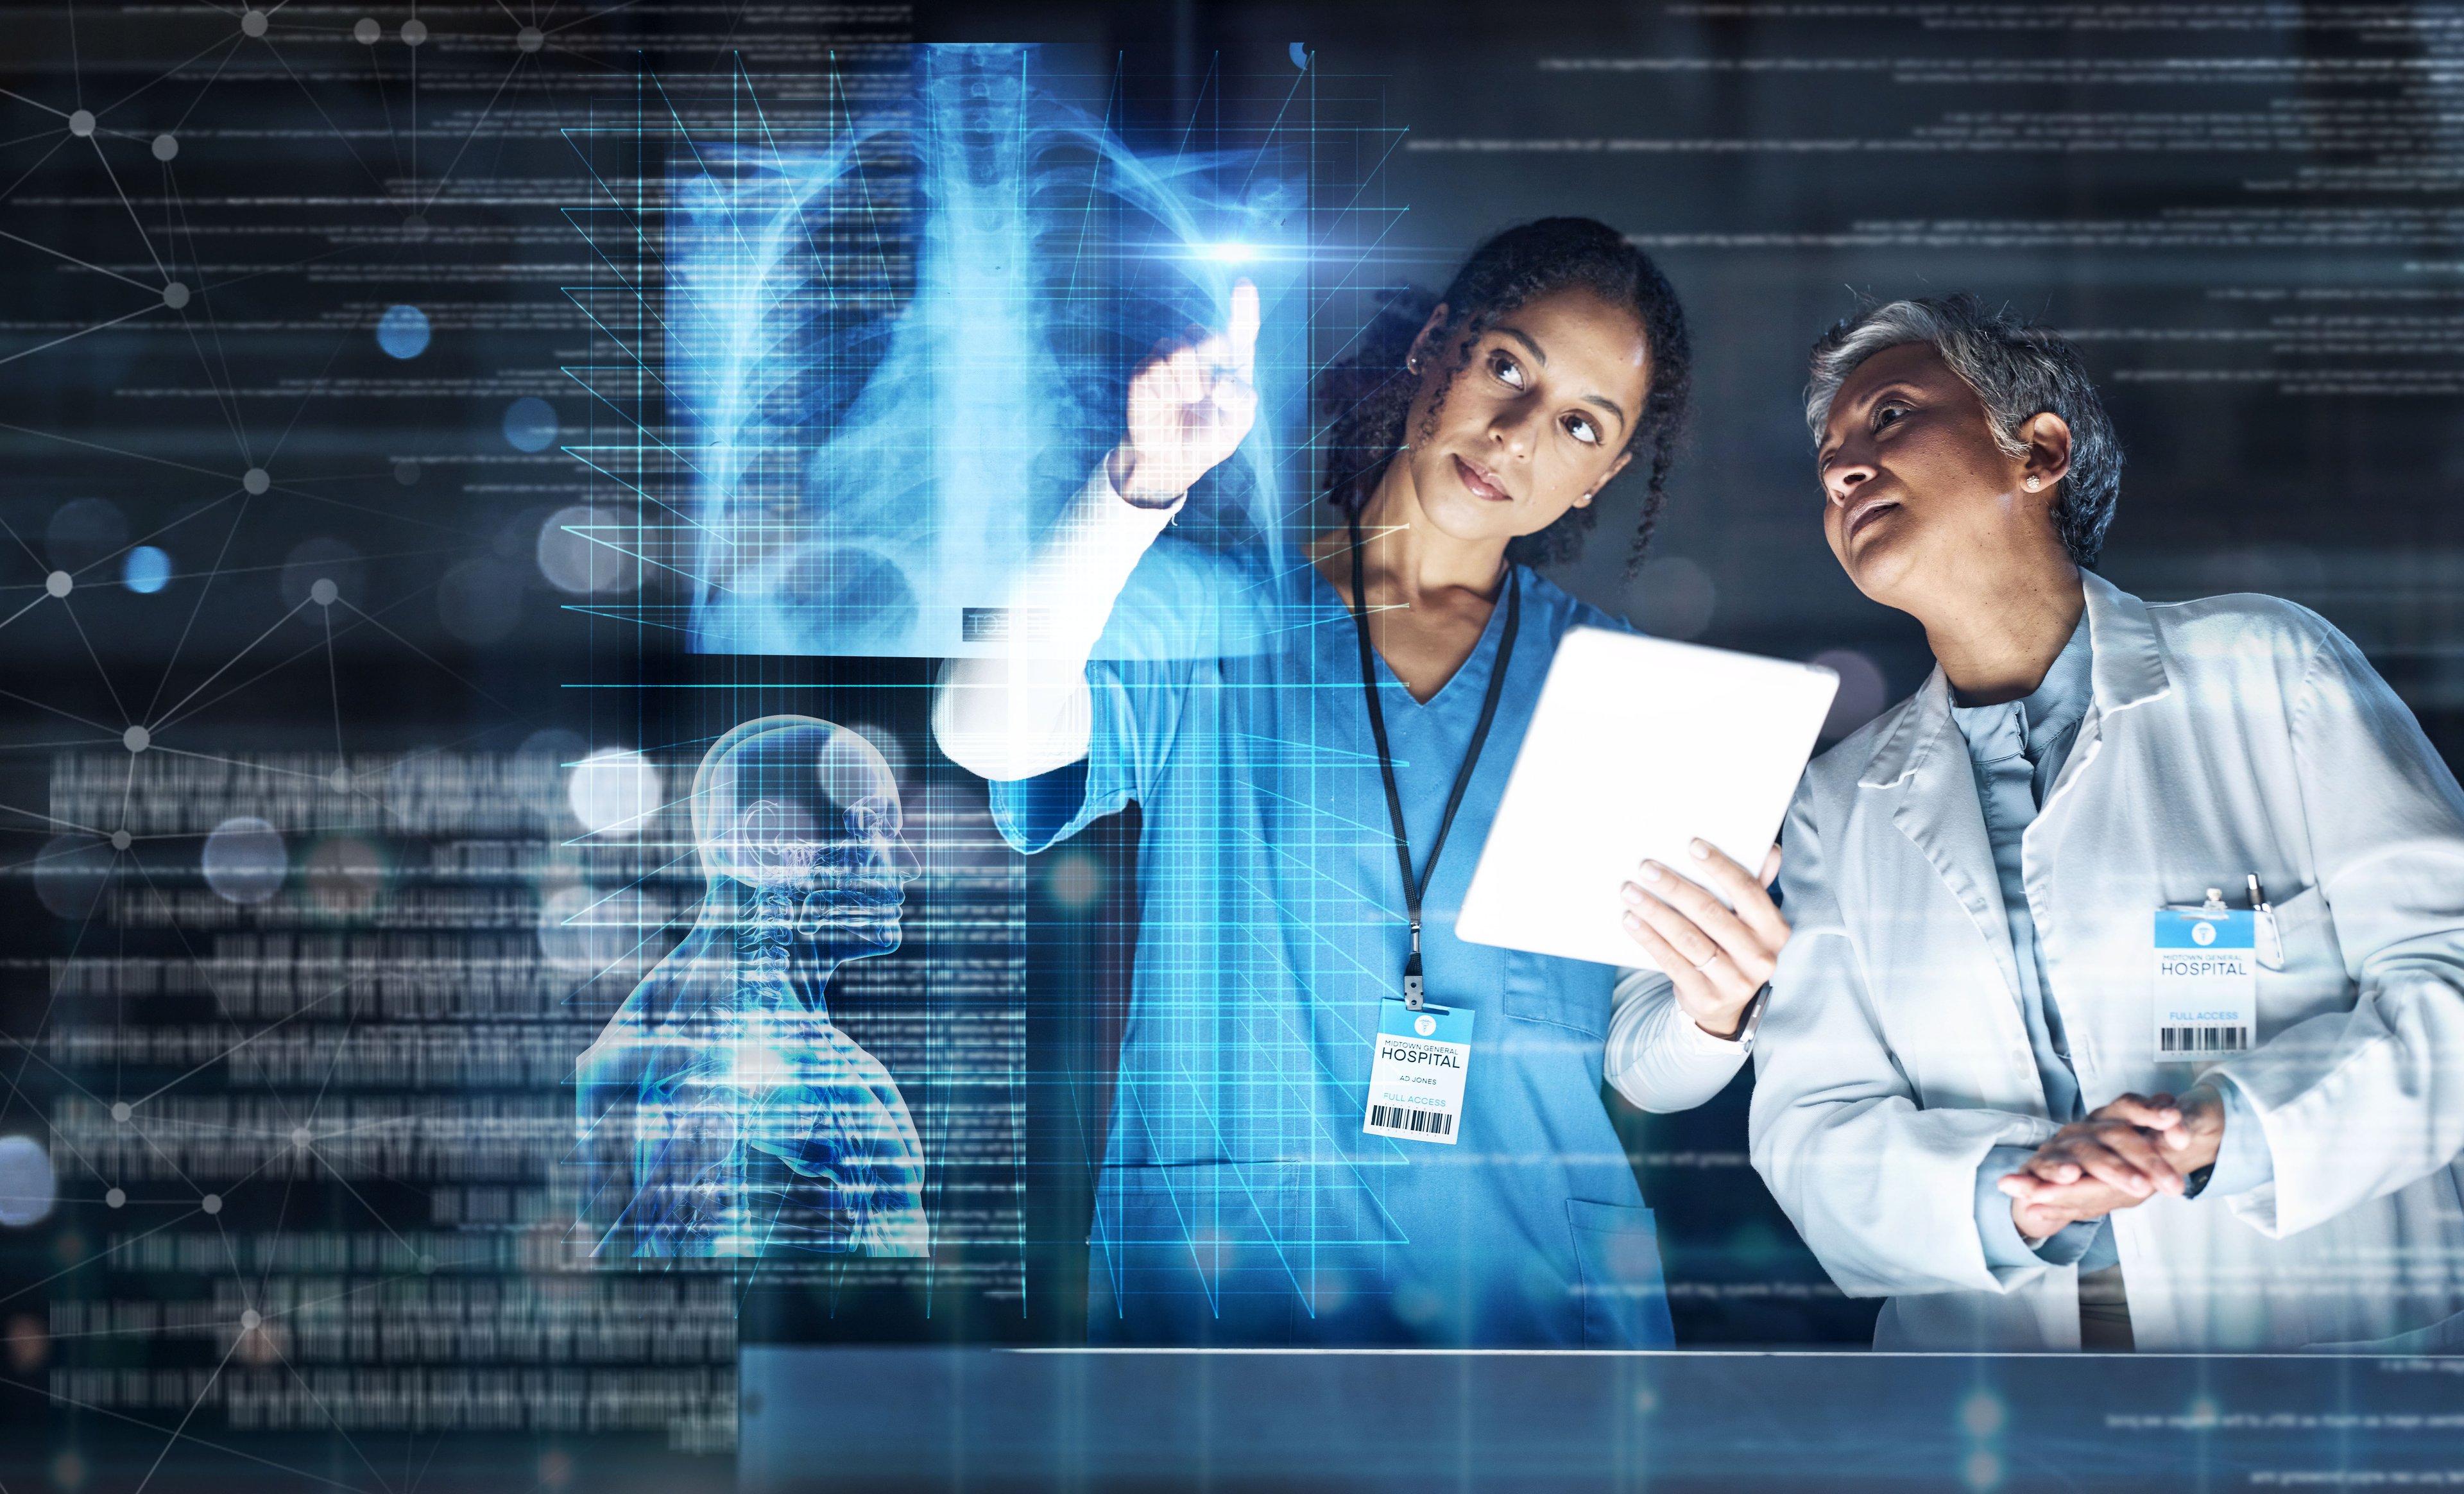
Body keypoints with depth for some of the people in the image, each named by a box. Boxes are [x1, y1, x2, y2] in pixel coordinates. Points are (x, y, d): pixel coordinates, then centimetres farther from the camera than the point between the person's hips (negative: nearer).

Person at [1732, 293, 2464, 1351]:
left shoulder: (2270, 669, 5)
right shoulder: (1836, 807, 12)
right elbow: (1809, 1130, 4)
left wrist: (2227, 1127, -15)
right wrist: (2006, 1195, -14)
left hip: (2327, 1343, -2)